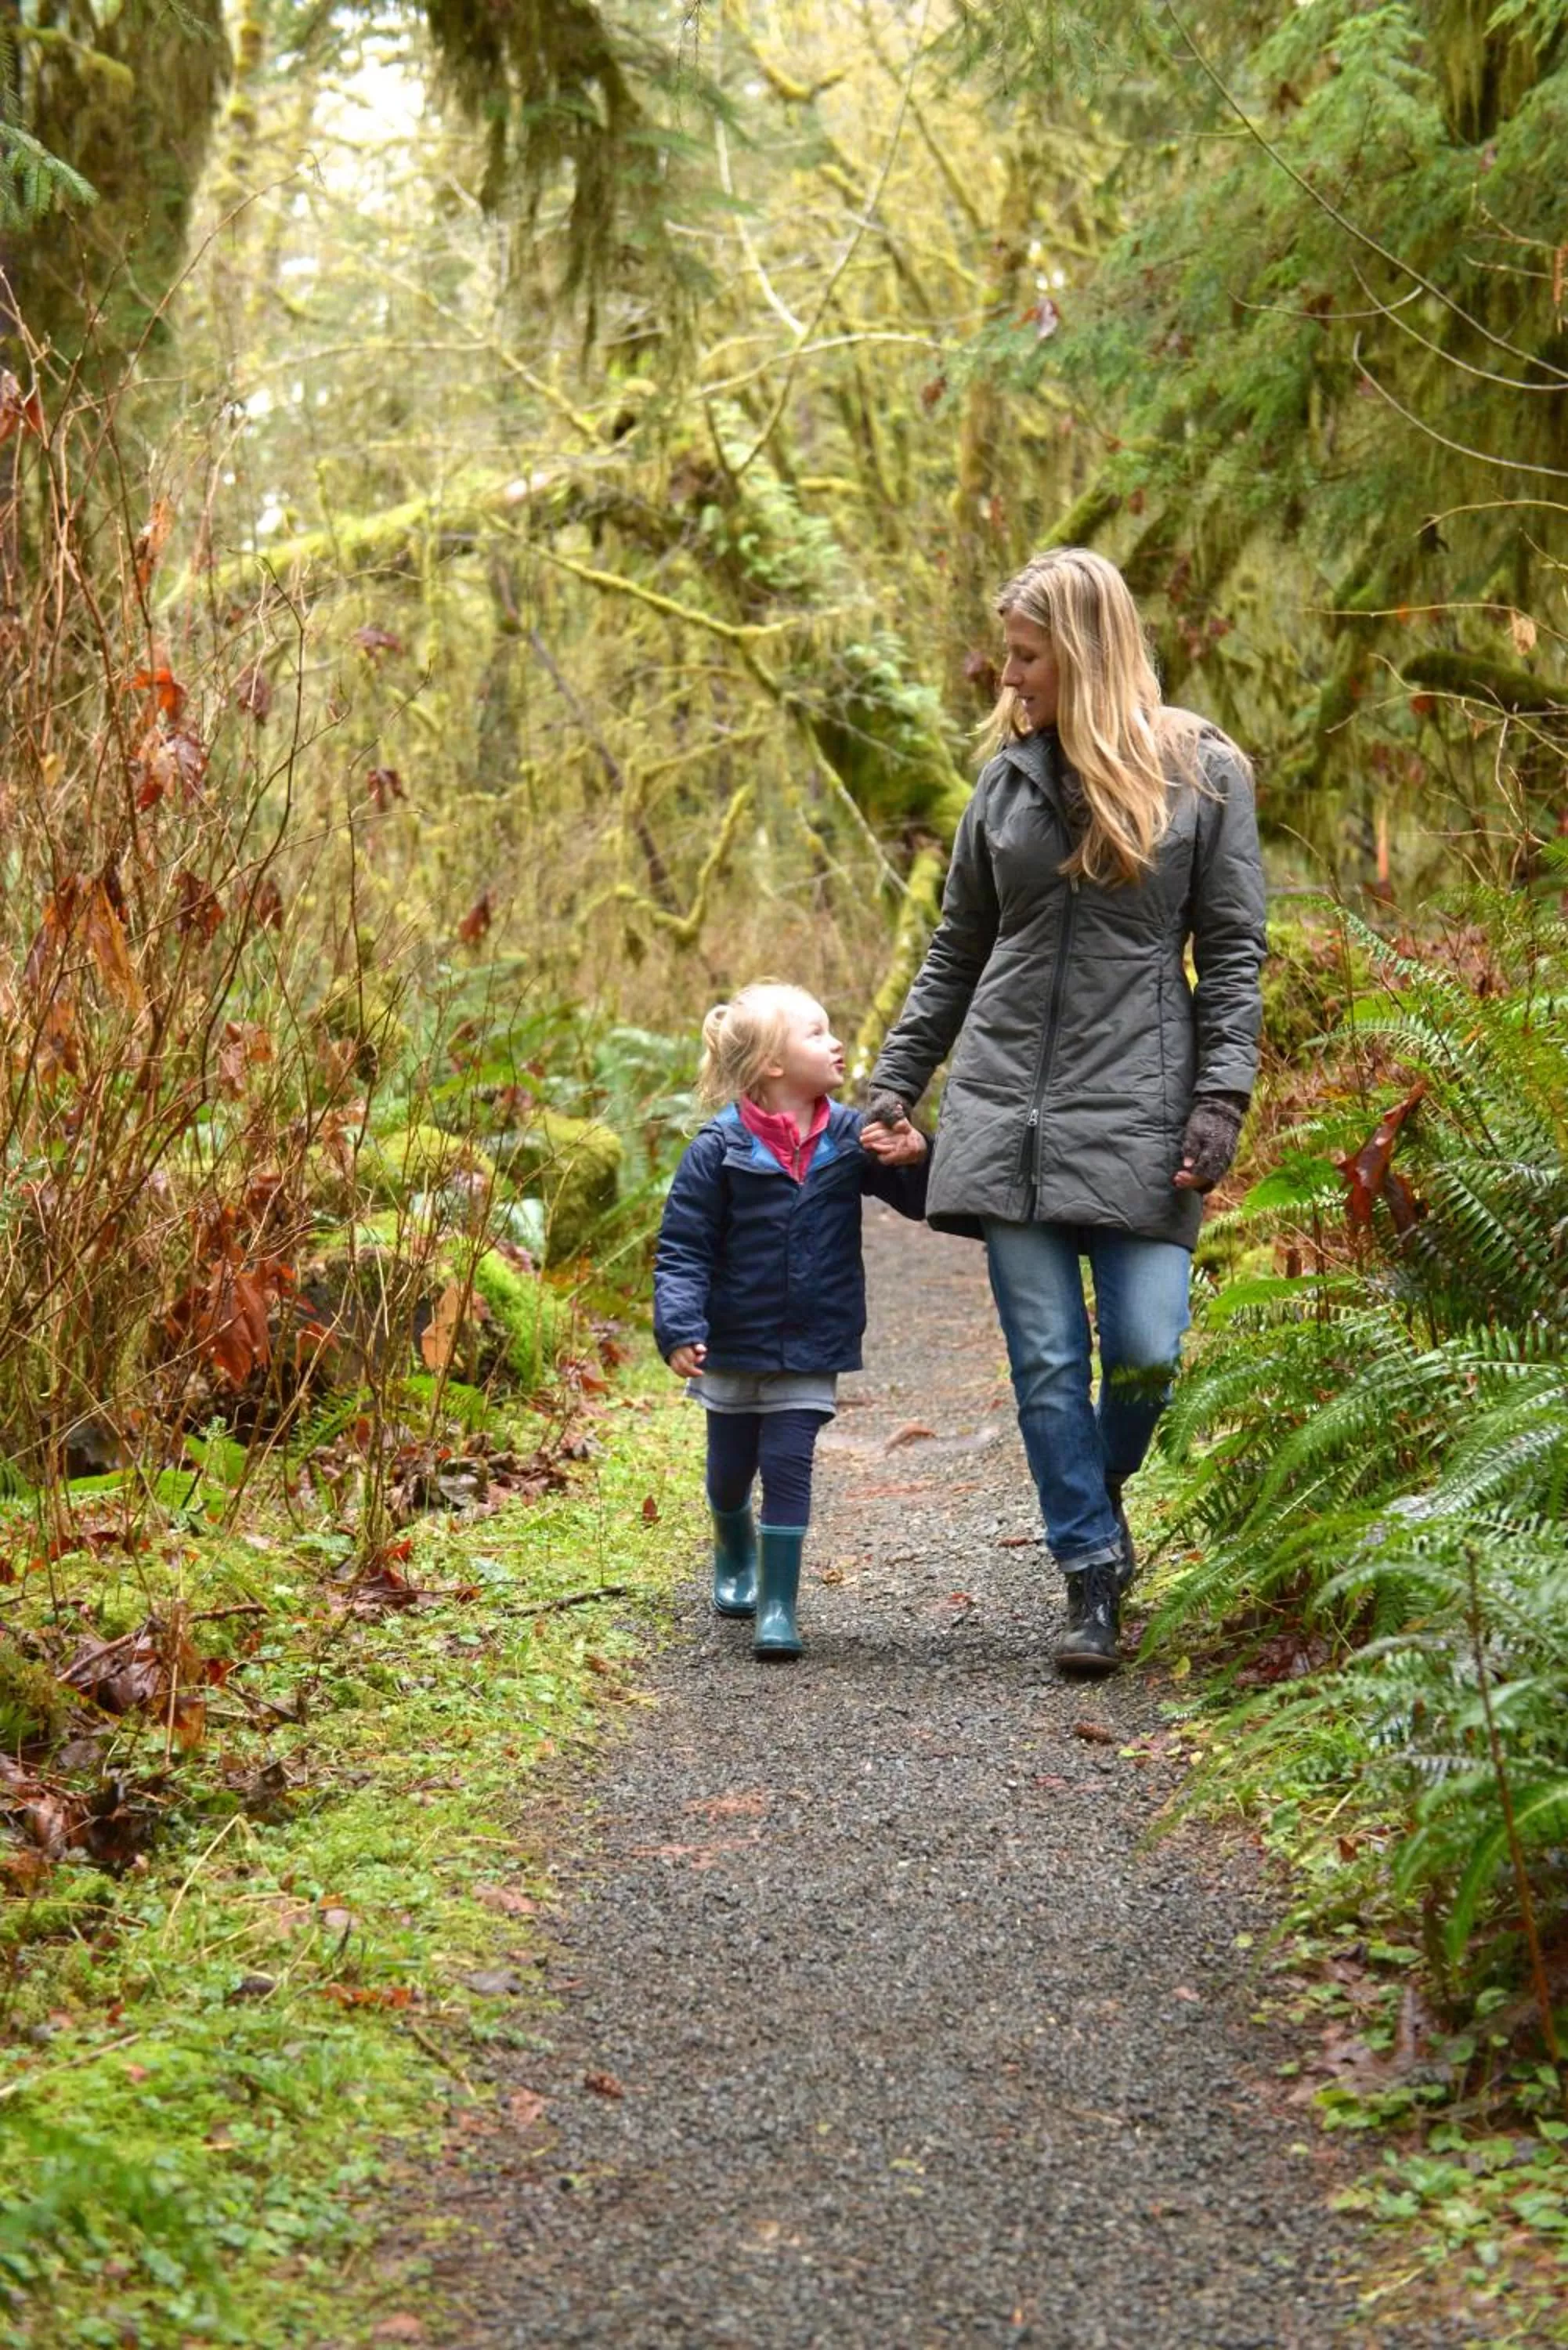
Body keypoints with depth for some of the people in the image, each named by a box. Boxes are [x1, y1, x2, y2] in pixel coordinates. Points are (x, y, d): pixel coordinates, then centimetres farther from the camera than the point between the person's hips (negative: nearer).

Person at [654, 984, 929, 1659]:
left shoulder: (850, 1138, -4)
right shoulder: (719, 1149, -14)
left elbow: (921, 1202, 5)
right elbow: (681, 1249, -12)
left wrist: (914, 1159, -17)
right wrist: (679, 1330, -23)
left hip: (812, 1349, 1)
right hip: (734, 1345, -1)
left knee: (788, 1465, -5)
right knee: (730, 1470, 17)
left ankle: (777, 1604, 5)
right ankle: (735, 1551, 48)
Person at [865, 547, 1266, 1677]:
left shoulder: (1202, 773, 1)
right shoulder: (1010, 778, 10)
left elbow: (1234, 951, 0)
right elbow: (956, 950, 17)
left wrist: (1222, 1098, -10)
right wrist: (895, 1080, 11)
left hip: (1138, 1107, -3)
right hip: (1008, 1103, 3)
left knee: (1146, 1350, -7)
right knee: (1047, 1360, 0)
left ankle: (1102, 1491, 24)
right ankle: (1093, 1575, 10)